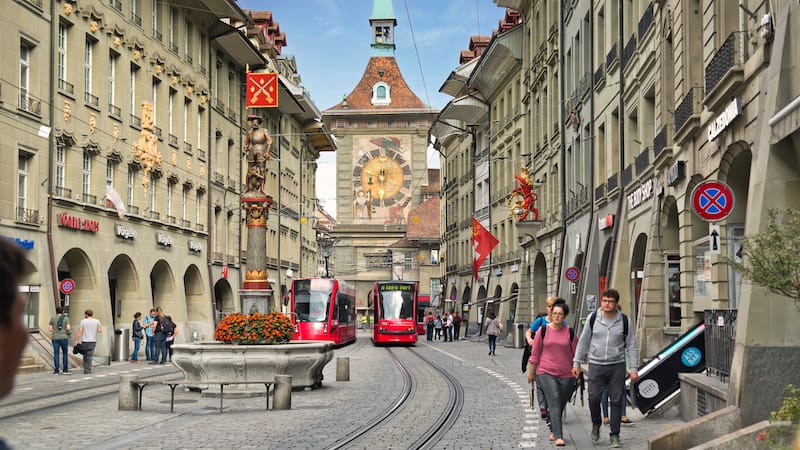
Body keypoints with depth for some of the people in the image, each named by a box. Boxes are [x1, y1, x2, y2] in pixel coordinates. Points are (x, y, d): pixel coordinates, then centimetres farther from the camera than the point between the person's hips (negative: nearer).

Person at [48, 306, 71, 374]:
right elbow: (68, 328, -9)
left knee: (56, 354, 3)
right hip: (64, 337, -1)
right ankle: (65, 370, 5)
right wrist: (68, 329, 13)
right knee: (65, 353, 9)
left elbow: (50, 329, 3)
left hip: (55, 338, 1)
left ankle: (56, 371, 0)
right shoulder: (66, 318, 0)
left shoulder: (52, 318, 5)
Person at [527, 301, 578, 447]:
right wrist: (532, 372, 9)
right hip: (546, 373, -2)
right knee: (554, 403, -15)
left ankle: (553, 431, 31)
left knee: (560, 405, 10)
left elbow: (575, 353, 13)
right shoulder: (543, 330, 0)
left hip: (566, 375, 2)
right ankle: (558, 436, -20)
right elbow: (535, 353, 6)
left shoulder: (570, 332, 4)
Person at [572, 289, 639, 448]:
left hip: (617, 366, 0)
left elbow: (631, 346, 4)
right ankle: (596, 424, 26)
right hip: (596, 365, 0)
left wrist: (634, 369, -1)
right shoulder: (593, 318, 0)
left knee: (616, 400, 0)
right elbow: (583, 342, 7)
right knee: (594, 398, -3)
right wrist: (576, 363, 5)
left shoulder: (624, 321, 0)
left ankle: (615, 435, 9)